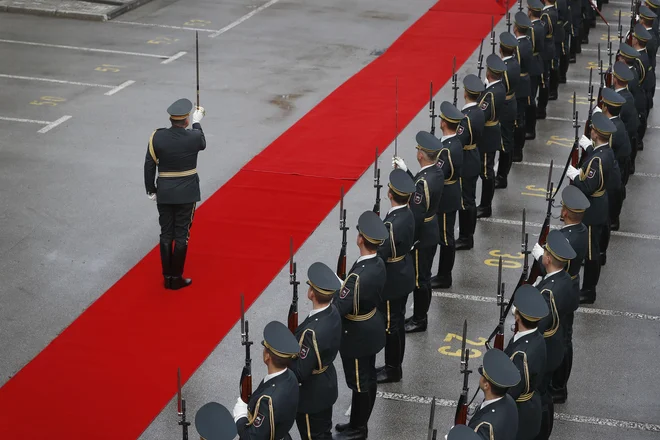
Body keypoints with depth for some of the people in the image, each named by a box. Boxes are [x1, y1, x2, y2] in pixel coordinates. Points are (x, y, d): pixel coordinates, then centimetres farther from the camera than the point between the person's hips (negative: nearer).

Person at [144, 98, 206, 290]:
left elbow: (149, 165, -4)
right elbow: (202, 144, 12)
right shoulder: (193, 137, -13)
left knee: (166, 234, 11)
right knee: (181, 235, 6)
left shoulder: (157, 137, -9)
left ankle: (167, 277, 19)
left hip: (164, 193, 2)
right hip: (187, 193, -2)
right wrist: (197, 122, 27)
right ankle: (176, 278, 11)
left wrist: (151, 190, 8)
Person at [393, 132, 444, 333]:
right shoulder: (437, 171, -3)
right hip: (431, 232, 9)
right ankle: (419, 316, 34)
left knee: (419, 279, 7)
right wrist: (406, 171, 6)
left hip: (421, 236, -9)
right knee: (423, 277, 21)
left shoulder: (423, 181, -30)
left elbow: (416, 217, -27)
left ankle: (419, 321, 21)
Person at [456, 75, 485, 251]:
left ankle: (465, 238, 11)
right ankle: (468, 234, 29)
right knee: (469, 200, 18)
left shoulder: (465, 117, -26)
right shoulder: (479, 112, 2)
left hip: (464, 165, -9)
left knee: (464, 201, 2)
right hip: (474, 160, 9)